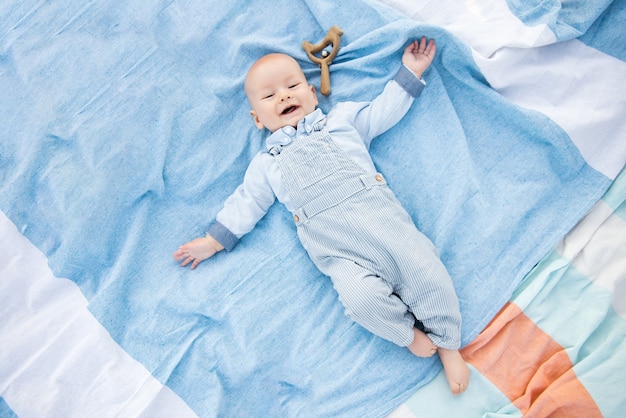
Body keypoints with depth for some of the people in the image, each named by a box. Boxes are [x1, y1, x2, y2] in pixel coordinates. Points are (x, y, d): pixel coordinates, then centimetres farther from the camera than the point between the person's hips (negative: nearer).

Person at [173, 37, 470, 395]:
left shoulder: (342, 119, 20)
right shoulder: (267, 164, 20)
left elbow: (386, 110, 23)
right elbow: (246, 202, 21)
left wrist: (410, 72, 20)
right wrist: (212, 241, 17)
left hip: (382, 216, 1)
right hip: (339, 251, -1)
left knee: (423, 266, -15)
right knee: (362, 295, -27)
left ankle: (447, 343, 6)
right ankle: (411, 335, -1)